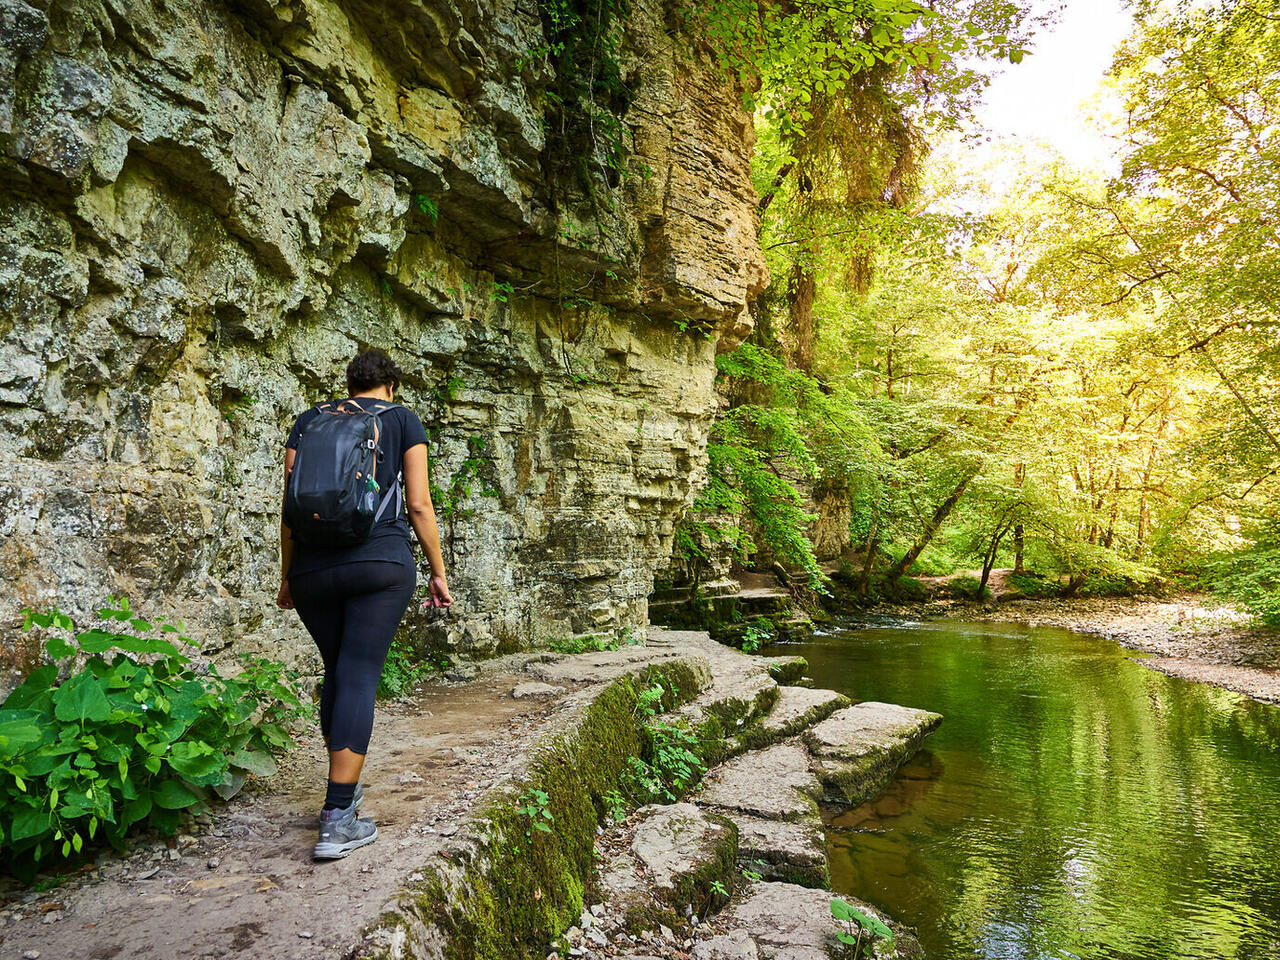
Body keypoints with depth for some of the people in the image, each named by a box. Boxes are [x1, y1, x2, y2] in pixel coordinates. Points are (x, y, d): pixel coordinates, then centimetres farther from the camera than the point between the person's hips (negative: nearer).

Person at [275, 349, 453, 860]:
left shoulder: (308, 421, 14)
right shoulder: (402, 419, 7)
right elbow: (419, 504, 1)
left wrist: (287, 575, 16)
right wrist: (438, 572, 6)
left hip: (312, 567, 4)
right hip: (381, 560, -3)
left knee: (336, 671, 19)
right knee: (360, 678, -4)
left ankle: (343, 788, 31)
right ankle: (337, 819, -7)